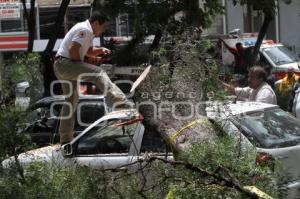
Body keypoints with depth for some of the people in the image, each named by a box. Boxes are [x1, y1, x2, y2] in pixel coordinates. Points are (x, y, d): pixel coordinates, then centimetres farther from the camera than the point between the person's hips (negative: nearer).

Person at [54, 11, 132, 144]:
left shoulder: (88, 33, 22)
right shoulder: (85, 30, -11)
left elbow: (89, 51, 31)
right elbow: (72, 49, -21)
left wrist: (101, 50, 12)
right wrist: (81, 63, -11)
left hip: (61, 68, 12)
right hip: (65, 62, -12)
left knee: (71, 101, 16)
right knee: (98, 73, -24)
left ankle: (66, 140, 20)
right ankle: (120, 104, -42)